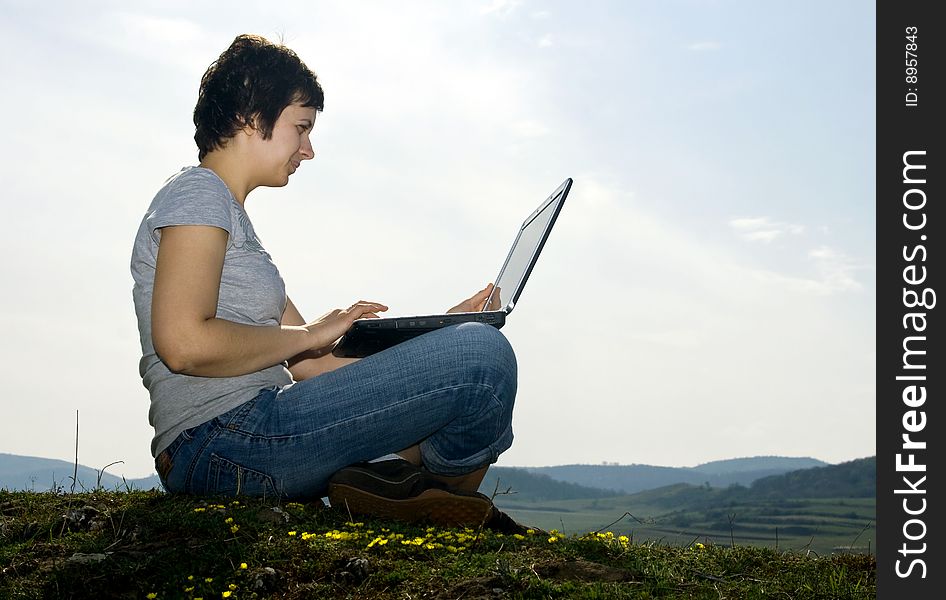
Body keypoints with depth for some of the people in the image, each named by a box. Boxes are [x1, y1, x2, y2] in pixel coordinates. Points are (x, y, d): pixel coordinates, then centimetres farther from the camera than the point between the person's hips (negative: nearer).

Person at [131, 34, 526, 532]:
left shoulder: (232, 221, 26)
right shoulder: (197, 192, -3)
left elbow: (309, 364, 18)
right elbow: (184, 343, -20)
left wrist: (438, 333, 11)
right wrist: (309, 334, -7)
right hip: (220, 442, -10)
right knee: (483, 356, -19)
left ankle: (390, 474, -5)